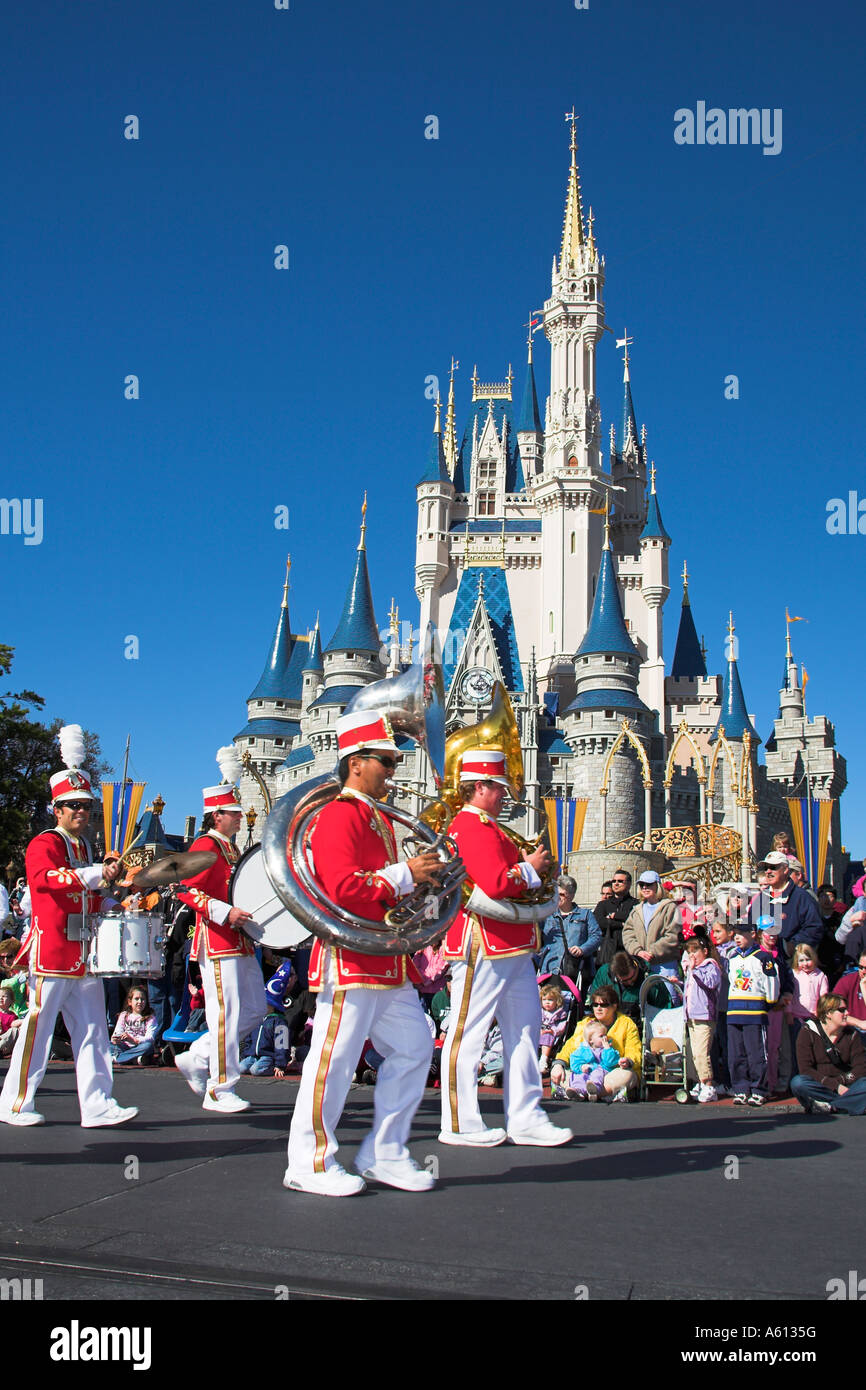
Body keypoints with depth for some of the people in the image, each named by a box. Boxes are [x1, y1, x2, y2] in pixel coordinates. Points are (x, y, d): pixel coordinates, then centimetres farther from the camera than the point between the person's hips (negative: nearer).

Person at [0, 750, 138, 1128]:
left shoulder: (85, 848, 18)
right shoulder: (43, 844, -6)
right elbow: (43, 878, -28)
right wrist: (96, 874, -33)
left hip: (85, 954, 8)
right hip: (52, 951, -8)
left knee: (92, 1031, 4)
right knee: (37, 1029, -1)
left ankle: (97, 1105, 6)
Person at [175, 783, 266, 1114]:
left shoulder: (230, 848, 19)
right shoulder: (206, 846, -9)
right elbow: (185, 889, -19)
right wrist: (225, 912, -26)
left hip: (240, 942, 10)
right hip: (218, 941, -10)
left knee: (255, 1009, 11)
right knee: (226, 1014, -8)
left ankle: (196, 1059, 21)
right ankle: (219, 1092, 1)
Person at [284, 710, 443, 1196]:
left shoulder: (380, 818, 18)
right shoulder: (339, 814, -12)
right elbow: (342, 887, -23)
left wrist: (420, 875, 11)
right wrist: (403, 875, -17)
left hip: (389, 960, 10)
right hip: (352, 956, -10)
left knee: (414, 1050, 10)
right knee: (335, 1057, -2)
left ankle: (384, 1155, 20)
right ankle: (311, 1163, 11)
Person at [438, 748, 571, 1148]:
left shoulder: (483, 826, 18)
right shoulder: (474, 829, -16)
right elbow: (495, 884, -26)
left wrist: (528, 866, 9)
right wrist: (530, 868, -11)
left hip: (511, 947, 11)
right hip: (483, 945, -11)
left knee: (524, 1027, 12)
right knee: (468, 1032, -1)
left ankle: (525, 1119, 19)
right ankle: (460, 1125, 8)